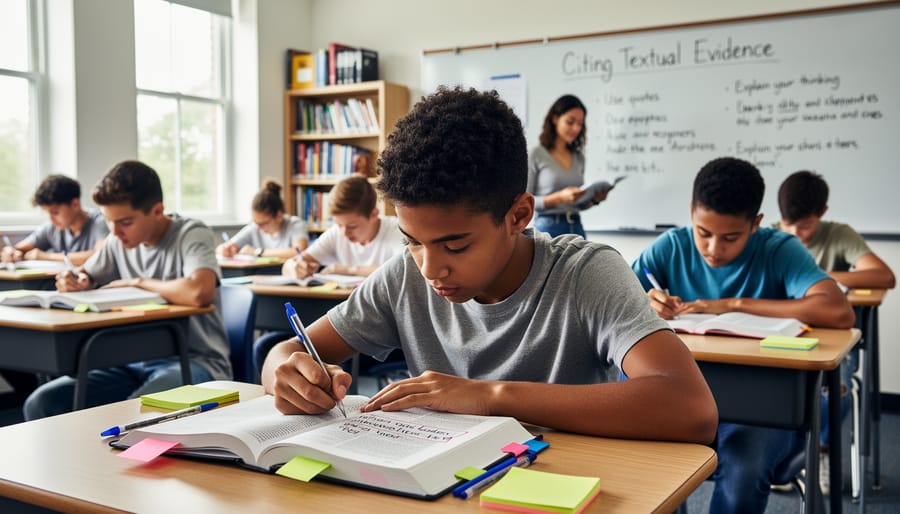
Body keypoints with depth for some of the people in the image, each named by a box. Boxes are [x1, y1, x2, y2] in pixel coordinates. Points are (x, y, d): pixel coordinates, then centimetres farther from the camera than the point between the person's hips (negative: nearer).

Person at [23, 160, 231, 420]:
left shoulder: (192, 235, -13)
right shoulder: (118, 241, 7)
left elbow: (199, 292, -33)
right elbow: (84, 277, 23)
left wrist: (137, 282, -15)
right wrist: (76, 281, -4)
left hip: (194, 362, -7)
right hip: (138, 361, 7)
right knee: (41, 404, -11)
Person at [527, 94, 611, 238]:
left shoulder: (578, 157, 12)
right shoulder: (536, 154, -4)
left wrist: (594, 199, -2)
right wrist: (559, 197, -18)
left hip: (576, 229, 5)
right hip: (548, 229, -5)